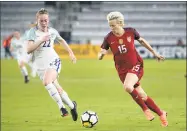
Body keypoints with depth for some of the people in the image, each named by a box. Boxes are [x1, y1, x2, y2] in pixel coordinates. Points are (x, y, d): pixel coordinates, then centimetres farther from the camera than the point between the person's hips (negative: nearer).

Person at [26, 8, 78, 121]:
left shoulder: (52, 31, 1)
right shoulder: (33, 32, -8)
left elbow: (61, 40, 23)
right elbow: (29, 50, -19)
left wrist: (71, 52, 25)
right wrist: (41, 41, -29)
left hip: (53, 61, -1)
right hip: (40, 65, 1)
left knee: (47, 82, -30)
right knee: (57, 90, 3)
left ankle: (61, 106, -19)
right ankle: (71, 105, 26)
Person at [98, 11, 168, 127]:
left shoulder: (131, 32, -9)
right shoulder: (109, 38, -8)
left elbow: (142, 40, 11)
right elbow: (100, 56, -3)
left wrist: (154, 53, 17)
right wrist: (101, 54, -27)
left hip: (136, 65, -3)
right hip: (122, 70, 3)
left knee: (127, 86, -31)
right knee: (142, 96, 5)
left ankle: (145, 109, -10)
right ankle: (161, 114, 25)